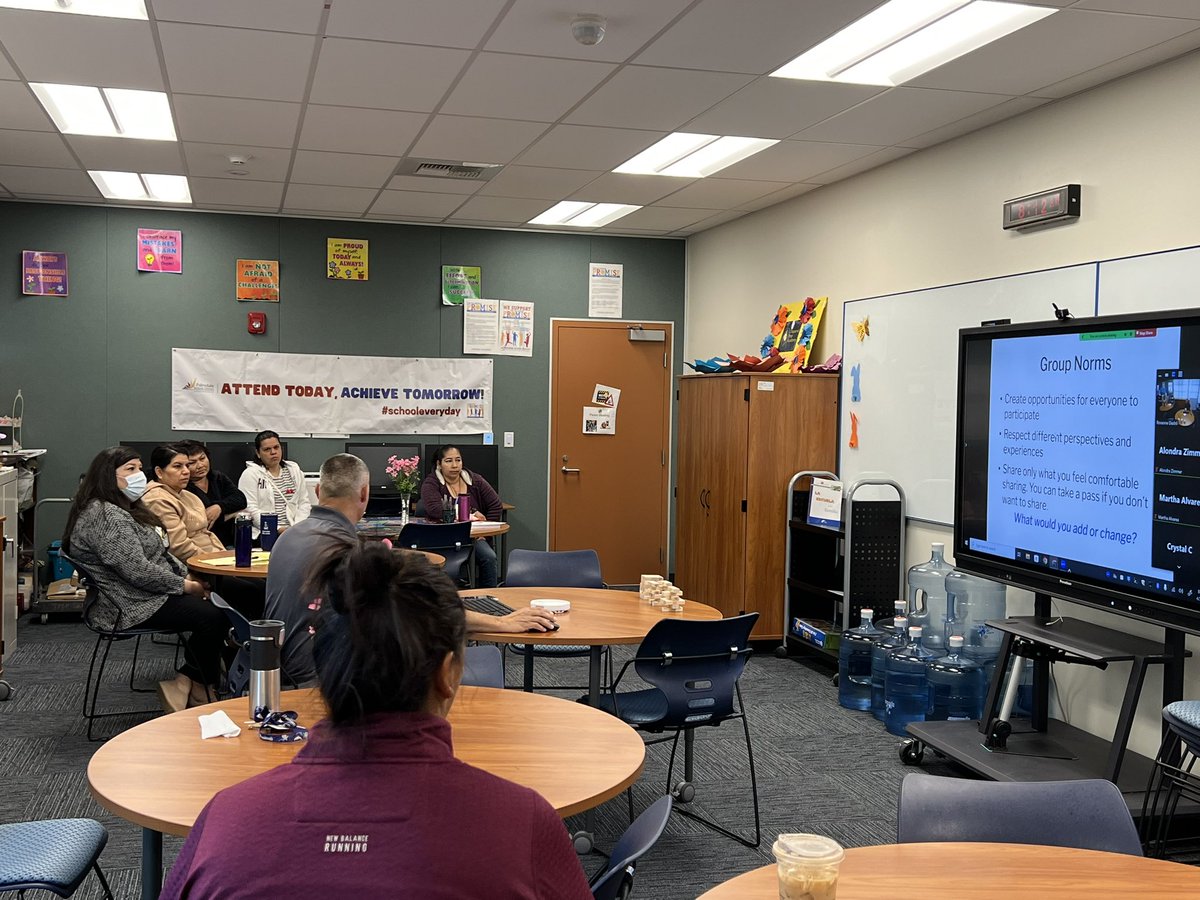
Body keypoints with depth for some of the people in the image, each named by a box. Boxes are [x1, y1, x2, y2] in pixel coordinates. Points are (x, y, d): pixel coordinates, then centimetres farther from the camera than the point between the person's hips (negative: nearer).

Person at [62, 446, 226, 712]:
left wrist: (188, 575, 5)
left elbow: (159, 552, 20)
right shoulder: (105, 516, -18)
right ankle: (197, 686, -2)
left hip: (149, 593, 11)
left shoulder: (127, 508, 16)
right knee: (213, 616, -21)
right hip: (132, 607, -11)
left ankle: (188, 683, 2)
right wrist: (186, 586, -14)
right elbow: (139, 571, -24)